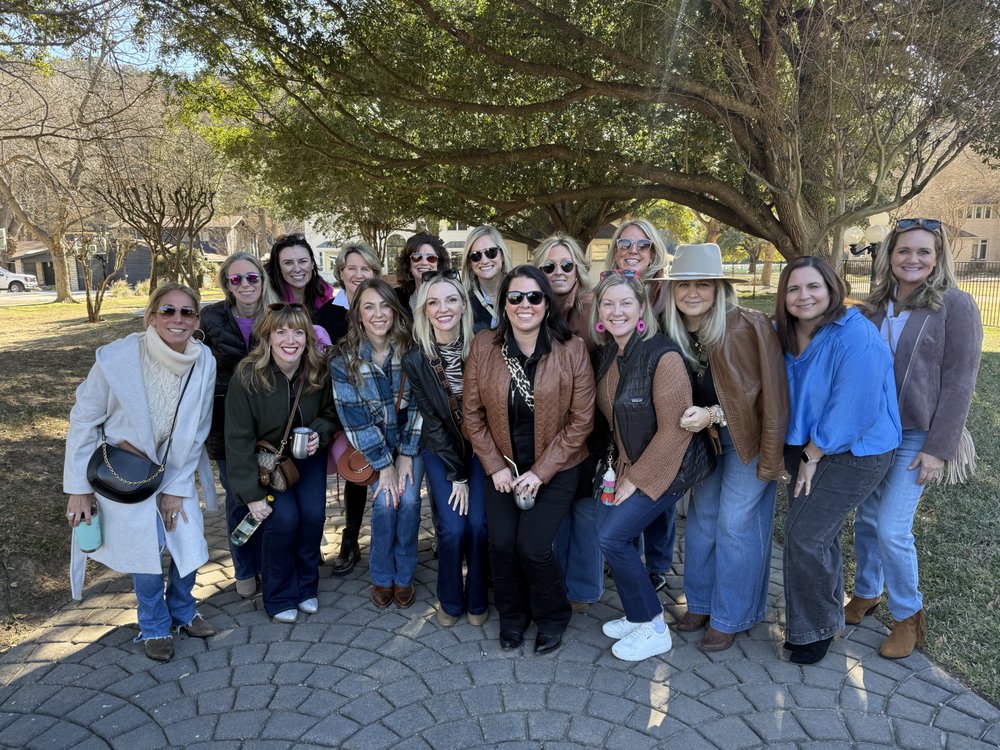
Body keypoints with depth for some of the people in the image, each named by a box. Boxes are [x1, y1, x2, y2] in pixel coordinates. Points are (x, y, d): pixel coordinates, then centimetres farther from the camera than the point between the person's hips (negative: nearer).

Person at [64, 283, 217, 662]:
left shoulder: (204, 362, -15)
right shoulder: (117, 357, -24)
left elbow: (196, 432, -6)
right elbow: (84, 420, -13)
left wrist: (176, 487, -4)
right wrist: (79, 488, -9)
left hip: (175, 469, 3)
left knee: (189, 543, 4)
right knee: (147, 549, 0)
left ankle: (182, 610, 34)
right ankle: (154, 626, 27)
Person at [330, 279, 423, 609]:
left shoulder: (410, 349, -13)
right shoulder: (344, 359, -15)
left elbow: (418, 405, -10)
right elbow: (354, 417, -14)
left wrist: (407, 455, -13)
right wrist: (384, 464, -15)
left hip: (411, 440, 1)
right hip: (373, 445, -1)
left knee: (409, 499, -15)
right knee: (385, 503, -16)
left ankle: (404, 575, 7)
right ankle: (382, 577, 8)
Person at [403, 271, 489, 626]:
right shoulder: (415, 360, -13)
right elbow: (433, 421, -9)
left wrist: (466, 472, -10)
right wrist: (457, 474, -11)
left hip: (479, 447, 0)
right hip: (440, 450, 0)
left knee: (479, 524, -11)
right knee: (453, 527, -11)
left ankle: (476, 600, 15)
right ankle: (450, 601, 16)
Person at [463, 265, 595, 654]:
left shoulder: (571, 349, -13)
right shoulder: (484, 346, -8)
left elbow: (581, 420, -10)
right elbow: (472, 412, 0)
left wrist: (540, 472, -13)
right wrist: (496, 465, -7)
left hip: (555, 466, -2)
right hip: (502, 464, 2)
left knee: (532, 546, -10)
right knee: (502, 543, -6)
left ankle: (552, 617, 22)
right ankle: (512, 616, 25)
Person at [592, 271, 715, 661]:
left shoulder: (663, 355, -23)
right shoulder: (606, 354, 1)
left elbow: (674, 431, -22)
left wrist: (635, 480, -17)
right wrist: (618, 467, 3)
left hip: (669, 467, -7)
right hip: (630, 466, 7)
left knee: (612, 536, -10)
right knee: (615, 534, 5)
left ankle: (654, 629, 8)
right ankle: (638, 616, 27)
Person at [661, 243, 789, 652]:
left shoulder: (749, 326, -23)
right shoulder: (672, 331, -7)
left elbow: (768, 392, -20)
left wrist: (714, 415, -25)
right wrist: (694, 418, -10)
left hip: (748, 435, -5)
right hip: (705, 434, 5)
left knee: (735, 522, 0)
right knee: (702, 514, 12)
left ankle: (729, 617, 17)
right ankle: (701, 601, 30)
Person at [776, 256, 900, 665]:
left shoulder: (855, 336, -23)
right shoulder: (786, 335, 1)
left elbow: (851, 408, -25)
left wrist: (812, 456, -15)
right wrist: (802, 455, 5)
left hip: (853, 452, -7)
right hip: (806, 449, 7)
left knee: (805, 536, -7)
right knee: (819, 535, 15)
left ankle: (816, 630, 15)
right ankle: (824, 616, 35)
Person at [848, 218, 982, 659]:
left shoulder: (955, 305, -8)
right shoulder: (878, 306, 7)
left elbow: (959, 381, -11)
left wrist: (939, 448, -13)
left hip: (916, 437, -5)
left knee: (892, 528, -7)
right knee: (866, 518, 11)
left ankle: (908, 615, 14)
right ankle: (866, 593, 31)